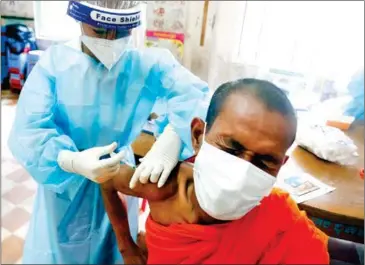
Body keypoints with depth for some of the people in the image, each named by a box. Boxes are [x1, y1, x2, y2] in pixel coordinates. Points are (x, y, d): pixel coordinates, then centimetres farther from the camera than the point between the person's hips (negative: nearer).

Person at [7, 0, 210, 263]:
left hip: (119, 175, 1)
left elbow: (197, 95, -29)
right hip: (63, 178, 0)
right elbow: (27, 132, -22)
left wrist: (173, 137, -49)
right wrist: (73, 161, -42)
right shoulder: (54, 61, -17)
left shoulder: (149, 62, -16)